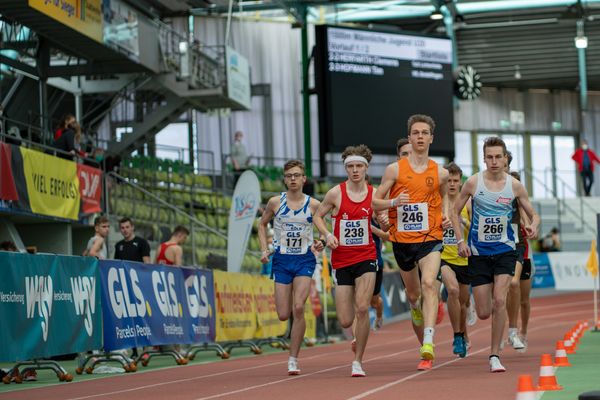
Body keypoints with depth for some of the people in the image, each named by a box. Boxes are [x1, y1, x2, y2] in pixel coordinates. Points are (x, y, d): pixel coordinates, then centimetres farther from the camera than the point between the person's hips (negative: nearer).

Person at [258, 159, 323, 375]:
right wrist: (265, 250, 3)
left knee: (298, 308, -17)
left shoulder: (313, 204, -2)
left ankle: (293, 359, -9)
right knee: (283, 315, -3)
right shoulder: (275, 202, 0)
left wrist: (320, 243, -10)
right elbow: (262, 225, 15)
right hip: (282, 260, 1)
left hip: (305, 260, -1)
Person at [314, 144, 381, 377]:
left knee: (362, 308, -19)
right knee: (345, 321, 0)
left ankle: (358, 361, -5)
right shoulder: (336, 193, -3)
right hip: (341, 260, 1)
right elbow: (318, 216, 9)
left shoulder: (374, 194, -1)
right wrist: (327, 235, -9)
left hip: (366, 256, -1)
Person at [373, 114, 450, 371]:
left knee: (429, 283, -24)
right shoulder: (394, 170, 0)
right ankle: (417, 311, 55)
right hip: (402, 239, 1)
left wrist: (446, 216, 7)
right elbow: (375, 202, 2)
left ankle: (428, 347, -32)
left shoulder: (440, 173, 5)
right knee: (413, 294, 15)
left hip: (430, 237, -1)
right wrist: (393, 202, -18)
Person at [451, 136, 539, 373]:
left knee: (499, 300, -19)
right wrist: (460, 241, -5)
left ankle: (495, 355, -8)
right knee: (483, 313, 0)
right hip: (478, 252, 0)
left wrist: (533, 226, -15)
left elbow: (533, 214, 8)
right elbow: (455, 211, 6)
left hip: (504, 250, 0)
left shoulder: (514, 185, -1)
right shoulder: (473, 183, -4)